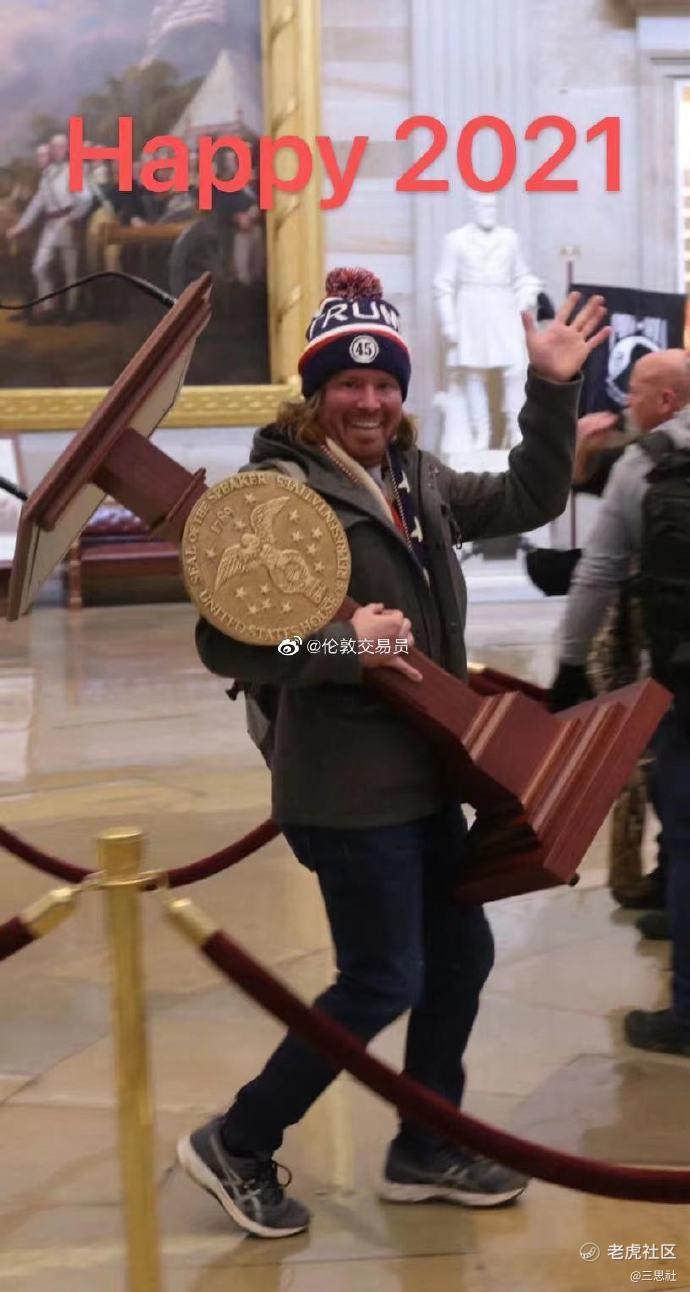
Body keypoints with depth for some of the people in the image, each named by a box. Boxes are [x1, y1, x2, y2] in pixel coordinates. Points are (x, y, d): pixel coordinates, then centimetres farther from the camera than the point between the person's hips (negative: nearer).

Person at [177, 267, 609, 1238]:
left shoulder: (416, 479, 8)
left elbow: (528, 501, 18)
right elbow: (223, 643, -20)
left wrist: (552, 389, 8)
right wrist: (341, 643, -30)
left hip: (422, 776, 9)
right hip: (350, 789, -9)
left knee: (462, 953, 16)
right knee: (383, 983, -2)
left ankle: (425, 1150, 33)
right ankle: (236, 1146, 15)